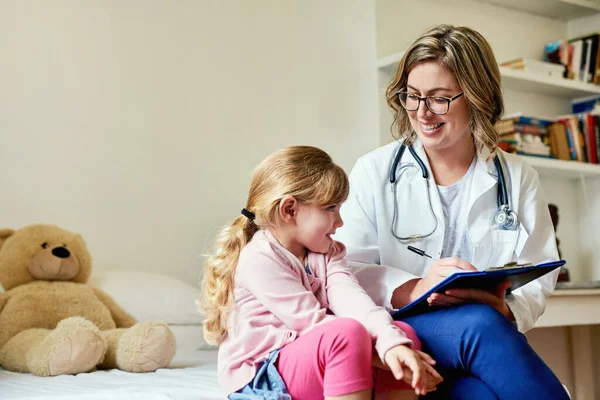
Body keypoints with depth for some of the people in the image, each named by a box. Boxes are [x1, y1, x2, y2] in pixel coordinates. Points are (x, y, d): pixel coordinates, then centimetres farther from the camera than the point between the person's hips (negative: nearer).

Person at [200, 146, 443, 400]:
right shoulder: (258, 260, -16)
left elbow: (350, 298, -11)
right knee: (348, 332, -32)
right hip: (260, 378, -8)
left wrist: (390, 341, -29)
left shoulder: (327, 253, 9)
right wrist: (376, 353, -23)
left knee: (403, 332, -6)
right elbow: (312, 322, -21)